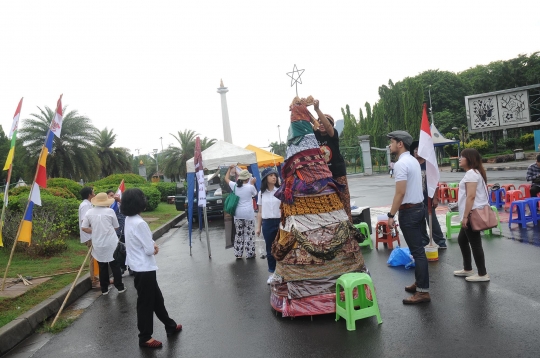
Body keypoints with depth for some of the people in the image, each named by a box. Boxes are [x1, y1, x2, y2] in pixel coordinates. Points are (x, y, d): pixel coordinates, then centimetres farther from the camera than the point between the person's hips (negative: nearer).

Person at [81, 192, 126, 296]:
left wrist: (95, 231, 14)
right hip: (111, 243, -2)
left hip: (98, 244, 2)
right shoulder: (109, 211, -8)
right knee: (115, 266, 11)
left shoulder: (89, 212, -1)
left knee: (102, 267, 13)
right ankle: (120, 287, 18)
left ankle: (104, 289, 21)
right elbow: (115, 227, 0)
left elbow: (84, 228, 0)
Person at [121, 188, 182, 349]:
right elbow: (149, 250, -22)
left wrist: (152, 245, -3)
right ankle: (145, 337, 20)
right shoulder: (139, 223, -24)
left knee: (156, 298, 20)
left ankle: (170, 326, 35)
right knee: (146, 303, 5)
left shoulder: (129, 220, 5)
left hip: (140, 267, 10)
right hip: (144, 269, -10)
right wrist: (154, 247, 0)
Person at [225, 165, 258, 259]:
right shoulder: (250, 187, -11)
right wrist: (252, 184, 14)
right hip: (248, 213, -4)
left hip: (237, 213, 4)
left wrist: (230, 169, 23)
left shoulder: (235, 186, -1)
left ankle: (238, 254, 18)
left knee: (239, 234, 13)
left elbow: (226, 179, 16)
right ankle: (249, 253, 11)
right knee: (249, 234, 5)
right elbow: (255, 193, 11)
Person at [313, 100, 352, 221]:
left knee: (344, 200, 0)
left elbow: (328, 126, -26)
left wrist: (317, 109, -36)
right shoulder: (316, 134, 3)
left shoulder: (333, 134, -6)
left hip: (338, 172, -2)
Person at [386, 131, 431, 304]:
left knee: (417, 251, -5)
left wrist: (391, 214, -18)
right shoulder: (413, 160, 13)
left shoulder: (401, 164, -18)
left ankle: (423, 291, 2)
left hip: (409, 211, -10)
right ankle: (419, 283, 28)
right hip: (419, 207, 10)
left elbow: (400, 193, -23)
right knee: (418, 249, 17)